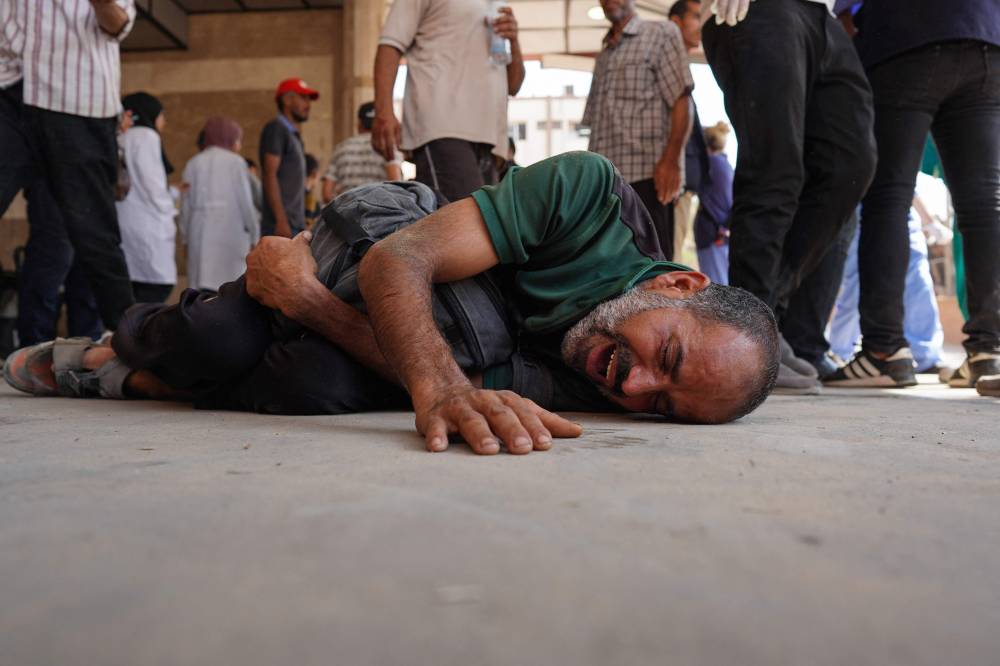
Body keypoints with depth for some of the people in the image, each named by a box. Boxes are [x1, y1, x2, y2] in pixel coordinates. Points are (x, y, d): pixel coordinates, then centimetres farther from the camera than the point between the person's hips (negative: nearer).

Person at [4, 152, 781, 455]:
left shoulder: (600, 389, -25)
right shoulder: (590, 190, -33)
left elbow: (476, 386, -26)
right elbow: (400, 258, -36)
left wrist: (307, 302, -33)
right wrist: (440, 382, -56)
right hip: (369, 239, -1)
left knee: (317, 388, -27)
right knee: (216, 341, -22)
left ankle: (143, 377, 7)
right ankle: (131, 342, 18)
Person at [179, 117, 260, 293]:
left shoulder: (194, 163, 9)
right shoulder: (235, 162, -1)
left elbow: (186, 205, 9)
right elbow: (246, 203, -3)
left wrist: (186, 238, 17)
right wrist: (254, 236, 6)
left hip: (200, 235, 3)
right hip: (231, 234, -3)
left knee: (201, 287, 2)